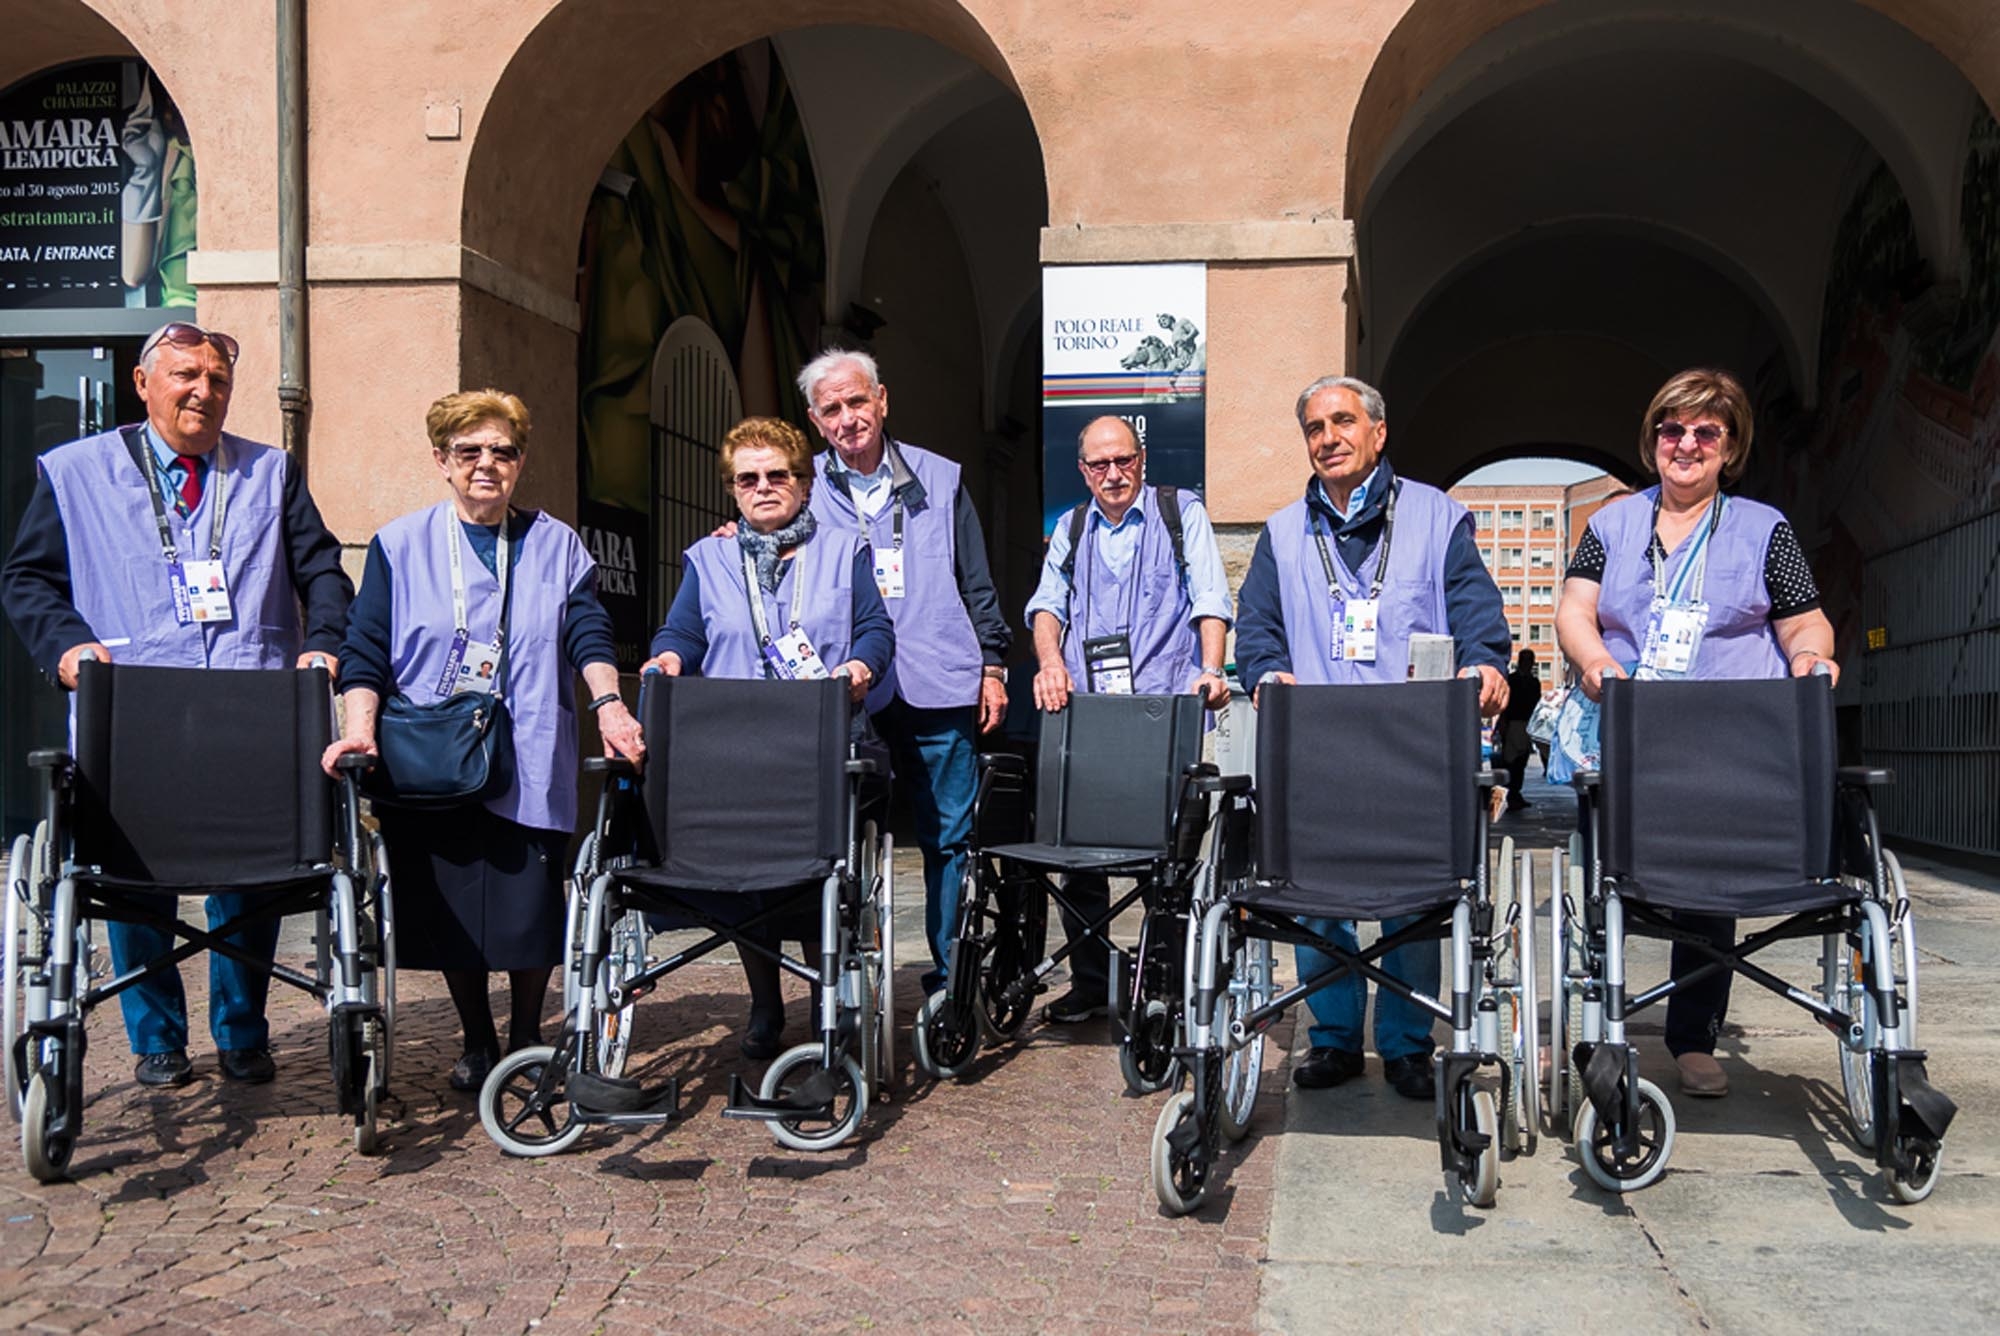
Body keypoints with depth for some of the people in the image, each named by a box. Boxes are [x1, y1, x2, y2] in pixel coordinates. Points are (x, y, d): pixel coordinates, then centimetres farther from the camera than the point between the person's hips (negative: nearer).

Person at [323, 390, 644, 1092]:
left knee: (532, 909, 1)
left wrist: (609, 703, -20)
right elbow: (366, 652, 2)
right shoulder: (400, 545, 7)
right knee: (448, 911, 6)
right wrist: (359, 730, -14)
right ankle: (476, 1042, 26)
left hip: (530, 766, 0)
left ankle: (526, 1040, 23)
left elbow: (588, 632, -3)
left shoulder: (557, 545, 9)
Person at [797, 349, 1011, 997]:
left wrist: (991, 664, 8)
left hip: (938, 688, 0)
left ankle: (951, 974, 15)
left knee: (949, 838, 4)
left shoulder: (938, 480, 11)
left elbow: (976, 584, 13)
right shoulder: (805, 489, 10)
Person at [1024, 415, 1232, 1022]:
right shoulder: (1070, 529, 19)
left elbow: (1209, 599, -2)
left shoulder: (1182, 513, 8)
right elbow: (1049, 602, 9)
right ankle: (1089, 983, 13)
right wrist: (1051, 662, -11)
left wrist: (1211, 670, -17)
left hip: (1164, 708, -3)